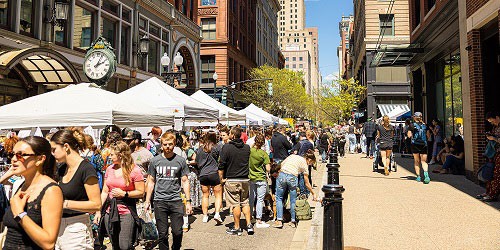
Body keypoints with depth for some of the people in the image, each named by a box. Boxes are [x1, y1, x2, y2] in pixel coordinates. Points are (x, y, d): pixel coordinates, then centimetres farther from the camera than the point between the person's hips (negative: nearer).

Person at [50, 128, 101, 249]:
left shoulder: (86, 169, -15)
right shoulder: (62, 169, 11)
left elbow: (96, 205, -19)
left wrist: (65, 203, -22)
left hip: (76, 230, -7)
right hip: (59, 227, 7)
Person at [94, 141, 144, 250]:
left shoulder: (134, 170, -9)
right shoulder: (109, 169, 7)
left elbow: (141, 192, -8)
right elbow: (104, 192, 11)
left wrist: (124, 194, -16)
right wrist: (98, 211, 8)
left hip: (126, 212, -5)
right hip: (109, 212, 6)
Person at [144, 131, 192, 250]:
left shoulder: (180, 160, 2)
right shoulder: (155, 161, 5)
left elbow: (185, 181, 6)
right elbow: (151, 182, 11)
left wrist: (188, 201, 2)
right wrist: (147, 201, 7)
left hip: (176, 201, 0)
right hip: (159, 201, 1)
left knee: (177, 232, 0)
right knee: (162, 234, 6)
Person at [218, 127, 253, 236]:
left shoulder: (227, 147, -12)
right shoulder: (247, 147, 2)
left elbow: (221, 165, -13)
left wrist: (221, 179, -4)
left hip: (231, 180, -4)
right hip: (245, 180, 4)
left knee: (235, 204, 2)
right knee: (245, 202, 15)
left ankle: (237, 228, 11)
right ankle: (249, 225, 12)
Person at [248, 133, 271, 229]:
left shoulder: (249, 151, -6)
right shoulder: (264, 154, -14)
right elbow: (268, 169, -14)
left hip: (251, 178, 4)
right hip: (261, 179, -4)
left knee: (251, 198, 17)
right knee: (260, 199, 3)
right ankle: (258, 221, 6)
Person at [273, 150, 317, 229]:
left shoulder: (293, 156, 24)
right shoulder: (304, 164, 15)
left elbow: (281, 165, 16)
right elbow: (307, 183, 19)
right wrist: (313, 194, 30)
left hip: (282, 175, 2)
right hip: (292, 178, -2)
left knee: (279, 198, 14)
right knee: (293, 200, 15)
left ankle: (279, 221, 9)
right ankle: (293, 221, 23)